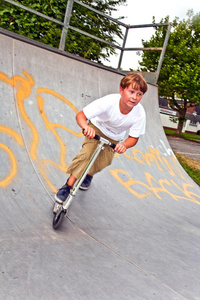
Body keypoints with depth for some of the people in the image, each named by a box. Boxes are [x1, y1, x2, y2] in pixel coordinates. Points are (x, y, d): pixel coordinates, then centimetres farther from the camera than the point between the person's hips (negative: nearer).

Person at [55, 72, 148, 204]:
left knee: (103, 162, -5)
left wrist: (124, 145, -42)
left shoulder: (140, 114, -30)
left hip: (114, 138, 3)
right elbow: (80, 115, -36)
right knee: (87, 154, -21)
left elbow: (134, 138, -19)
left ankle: (89, 175, 32)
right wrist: (86, 127, -57)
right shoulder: (109, 102, -37)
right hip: (96, 128, -3)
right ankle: (68, 186, -11)